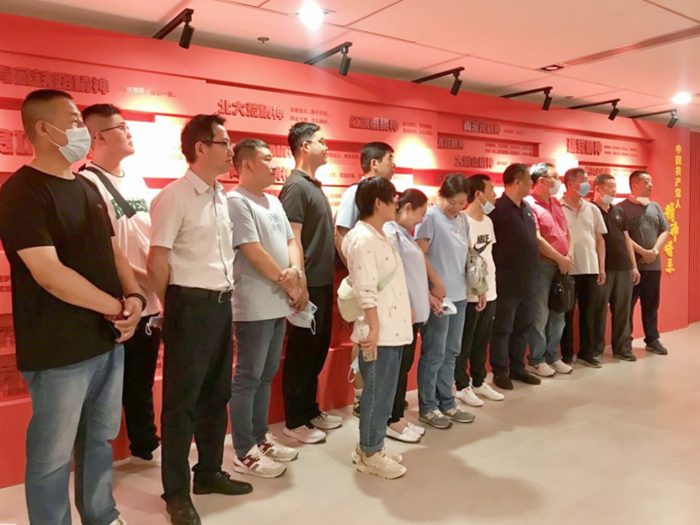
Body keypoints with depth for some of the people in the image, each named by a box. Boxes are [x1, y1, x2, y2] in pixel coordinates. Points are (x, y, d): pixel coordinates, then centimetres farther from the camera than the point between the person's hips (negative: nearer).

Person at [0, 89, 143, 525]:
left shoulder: (87, 187, 12)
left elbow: (112, 251, 13)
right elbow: (50, 275, -22)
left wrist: (135, 297, -5)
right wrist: (118, 307, -15)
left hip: (109, 339, 8)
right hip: (60, 351, -8)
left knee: (101, 439, 20)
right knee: (53, 456, 7)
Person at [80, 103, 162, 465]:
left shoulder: (137, 181, 12)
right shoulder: (87, 184, -13)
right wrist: (143, 281, -16)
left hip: (148, 303, 7)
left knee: (141, 383, 21)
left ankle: (145, 446, 38)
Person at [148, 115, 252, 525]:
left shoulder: (222, 196, 11)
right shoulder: (175, 196, -13)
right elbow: (157, 261, -12)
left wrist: (225, 297, 14)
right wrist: (176, 307, -2)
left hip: (222, 304, 8)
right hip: (191, 306, -8)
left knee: (217, 393, 17)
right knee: (182, 399, 4)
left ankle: (210, 472, 34)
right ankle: (177, 492, 20)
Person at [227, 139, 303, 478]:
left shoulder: (274, 202, 16)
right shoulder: (236, 201, -11)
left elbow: (290, 241, 14)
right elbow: (254, 253, -17)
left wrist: (295, 269, -9)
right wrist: (289, 286, -9)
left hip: (278, 304, 9)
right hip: (254, 306, -8)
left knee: (266, 375, 16)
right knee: (248, 378, 0)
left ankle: (260, 438, 29)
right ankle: (244, 453, 11)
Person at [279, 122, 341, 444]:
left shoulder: (315, 186, 15)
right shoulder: (296, 186, -13)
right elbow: (292, 239, -19)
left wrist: (331, 276, 16)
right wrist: (301, 285, -22)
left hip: (323, 282, 9)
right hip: (309, 284, -9)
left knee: (318, 349, 16)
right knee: (302, 352, 1)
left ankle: (310, 410, 30)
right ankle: (295, 422, 15)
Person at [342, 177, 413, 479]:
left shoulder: (380, 236, 16)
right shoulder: (363, 239, -16)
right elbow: (366, 291, -21)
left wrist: (407, 310, 21)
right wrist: (373, 328, -22)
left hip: (393, 329, 10)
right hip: (379, 332, -10)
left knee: (384, 393, 16)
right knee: (377, 394, 1)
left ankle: (372, 447, 28)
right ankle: (369, 454, 15)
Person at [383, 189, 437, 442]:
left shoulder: (406, 233, 15)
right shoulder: (390, 233, -15)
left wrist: (429, 296, 20)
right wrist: (405, 307, -21)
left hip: (414, 311, 9)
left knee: (405, 365, 14)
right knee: (398, 367, 1)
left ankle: (399, 416, 25)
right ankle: (393, 422, 13)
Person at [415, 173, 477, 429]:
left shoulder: (462, 220, 11)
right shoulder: (430, 217, -10)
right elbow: (420, 254, -16)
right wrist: (436, 282, -21)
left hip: (459, 295, 8)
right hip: (438, 295, -7)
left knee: (451, 352, 15)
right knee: (434, 353, 1)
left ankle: (446, 402, 27)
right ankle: (428, 407, 14)